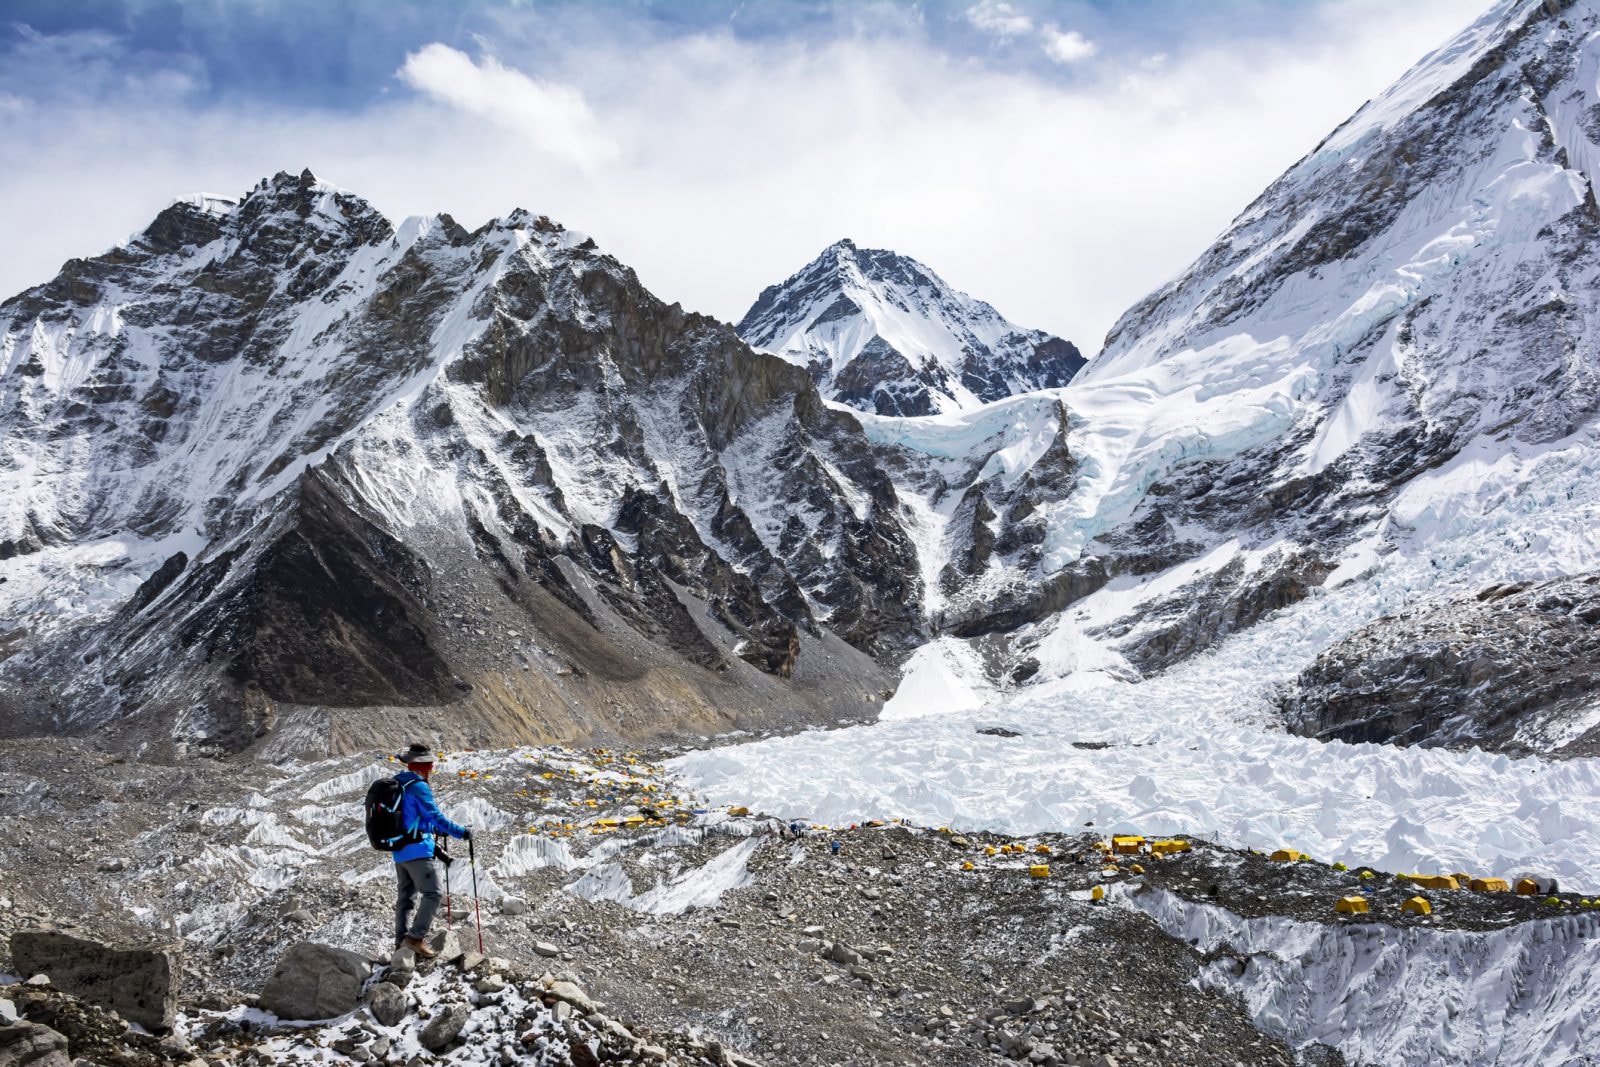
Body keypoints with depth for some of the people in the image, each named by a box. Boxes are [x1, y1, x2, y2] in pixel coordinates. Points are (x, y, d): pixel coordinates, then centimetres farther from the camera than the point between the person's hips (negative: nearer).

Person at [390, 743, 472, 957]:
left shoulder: (396, 785, 12)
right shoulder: (418, 787, -16)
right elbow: (435, 817, -18)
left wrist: (432, 828, 32)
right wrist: (461, 832, -11)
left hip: (399, 850, 9)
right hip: (417, 850, -9)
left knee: (405, 896, 15)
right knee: (432, 893, -9)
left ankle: (401, 941, 17)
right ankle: (416, 937, -15)